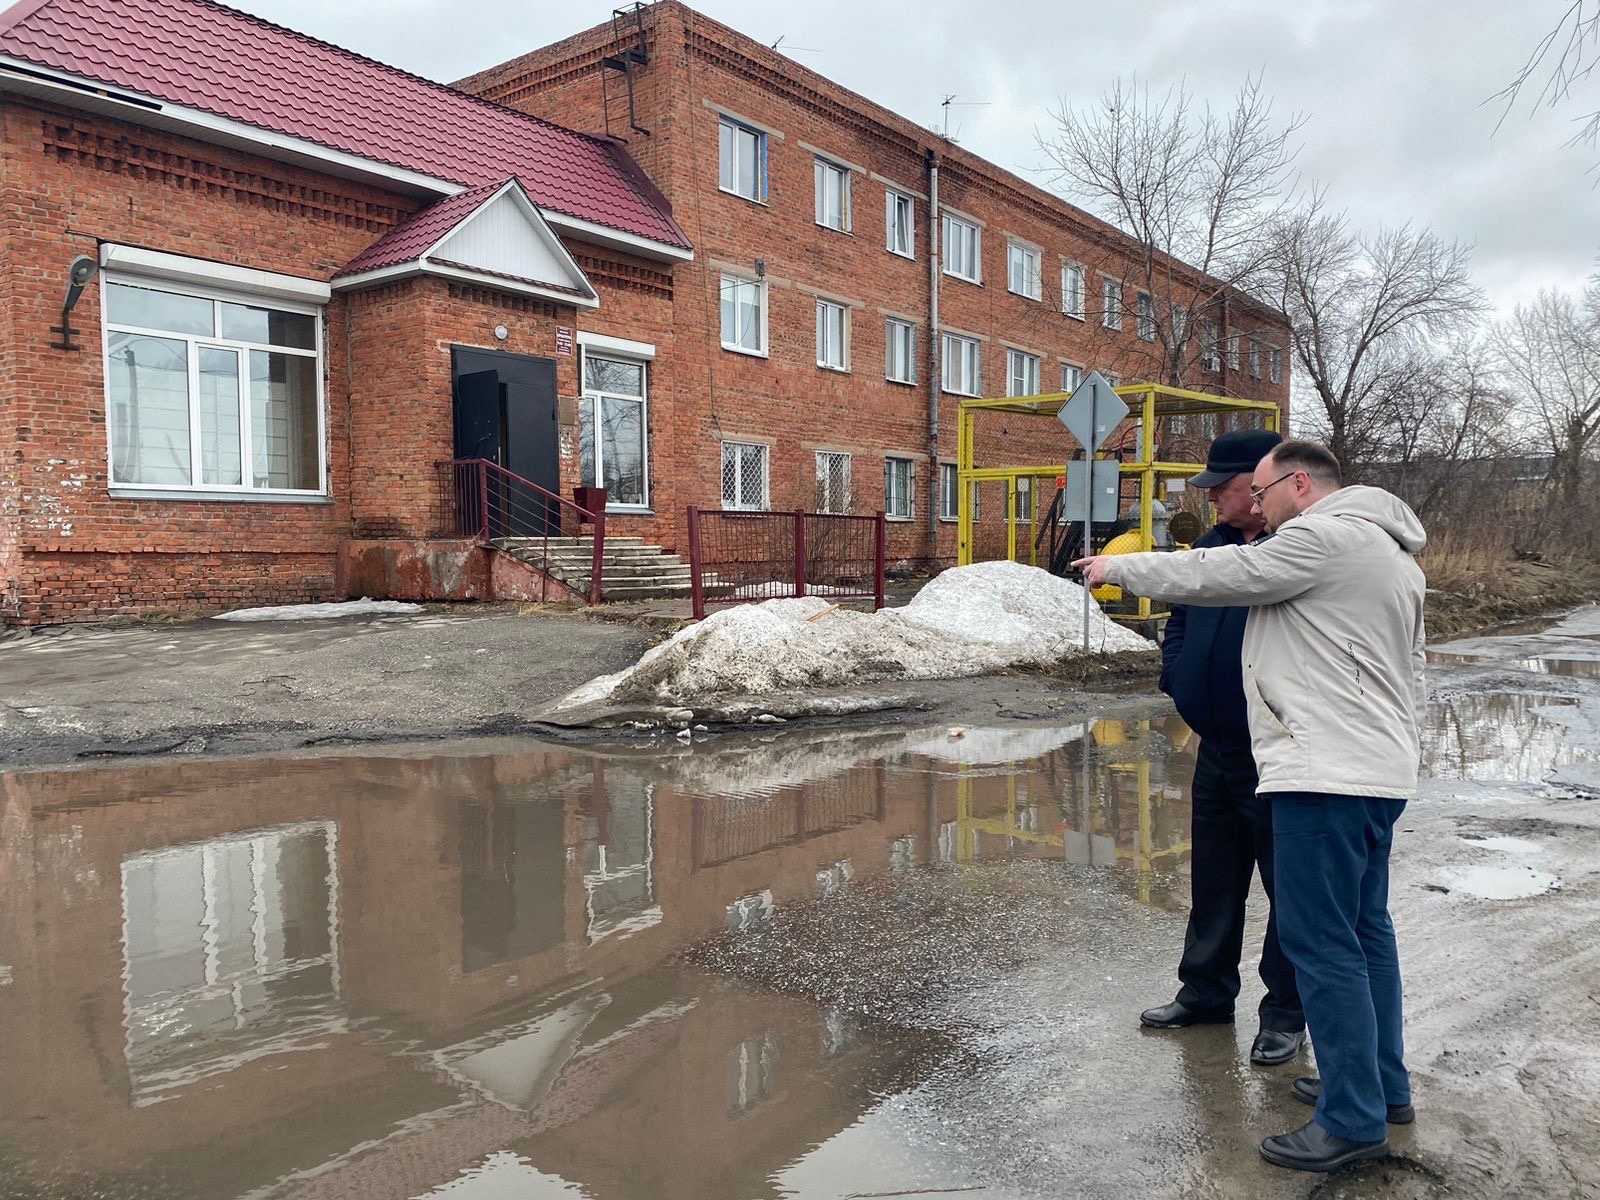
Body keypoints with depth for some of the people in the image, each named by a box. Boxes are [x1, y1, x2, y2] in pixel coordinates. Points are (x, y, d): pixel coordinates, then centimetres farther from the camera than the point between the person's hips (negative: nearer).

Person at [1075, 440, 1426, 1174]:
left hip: (1327, 773, -11)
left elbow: (1213, 575, -9)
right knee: (1364, 927, 18)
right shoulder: (1393, 555, 20)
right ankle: (1382, 1084, 28)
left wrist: (1118, 567, 5)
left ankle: (1354, 1119, 2)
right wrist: (1399, 753, 23)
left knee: (1321, 940, -5)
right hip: (1378, 771, 11)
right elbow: (1409, 675, 21)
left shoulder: (1322, 536, -11)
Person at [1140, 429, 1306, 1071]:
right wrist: (1178, 674, 8)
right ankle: (1206, 992, 33)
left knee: (1287, 883, 7)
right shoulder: (1213, 547, 10)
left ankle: (1286, 1013, 21)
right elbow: (1179, 617, 21)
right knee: (1213, 877, 18)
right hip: (1215, 747, 8)